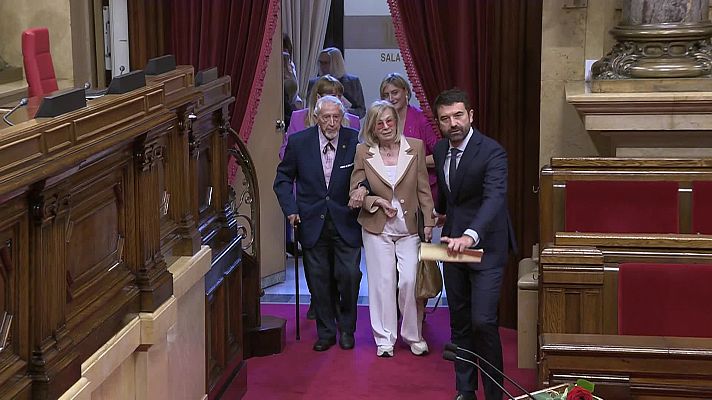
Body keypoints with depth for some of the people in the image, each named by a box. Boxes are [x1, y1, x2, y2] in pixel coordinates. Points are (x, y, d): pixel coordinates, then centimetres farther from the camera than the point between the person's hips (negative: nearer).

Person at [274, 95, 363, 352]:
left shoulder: (354, 141, -5)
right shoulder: (299, 142, -3)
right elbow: (283, 178, 7)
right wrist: (291, 209, -4)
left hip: (345, 222, -1)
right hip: (312, 223, 1)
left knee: (349, 275, -4)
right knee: (319, 280, 6)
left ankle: (346, 329, 16)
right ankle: (326, 332, 20)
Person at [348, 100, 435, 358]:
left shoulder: (415, 147, -1)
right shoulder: (363, 152, -2)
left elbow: (424, 189, 3)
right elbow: (355, 195, 3)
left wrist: (428, 223, -1)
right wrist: (375, 201, -14)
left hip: (409, 228, 0)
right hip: (377, 229, 0)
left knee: (410, 280, -5)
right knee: (383, 281, 4)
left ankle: (414, 336, 13)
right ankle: (384, 339, 15)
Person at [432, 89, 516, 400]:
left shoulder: (492, 152, -20)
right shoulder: (440, 150, 3)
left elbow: (495, 198, -34)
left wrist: (471, 235, -49)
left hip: (485, 244, -7)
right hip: (452, 242, 7)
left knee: (482, 321, -14)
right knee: (459, 322, 12)